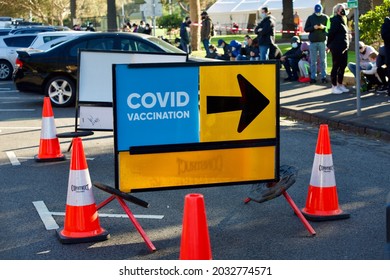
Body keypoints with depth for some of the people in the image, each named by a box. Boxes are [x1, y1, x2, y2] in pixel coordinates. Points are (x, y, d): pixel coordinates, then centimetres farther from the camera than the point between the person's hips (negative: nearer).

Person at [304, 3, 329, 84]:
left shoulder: (325, 17, 3)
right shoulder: (310, 18, 5)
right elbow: (306, 29, 4)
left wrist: (324, 27, -18)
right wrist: (313, 27, -12)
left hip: (322, 41, -1)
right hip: (313, 42, 1)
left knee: (323, 60, 2)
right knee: (313, 61, 3)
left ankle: (323, 76, 6)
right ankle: (313, 77, 6)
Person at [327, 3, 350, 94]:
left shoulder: (343, 20, 16)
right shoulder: (335, 20, -13)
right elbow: (331, 33, -17)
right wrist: (329, 45, -9)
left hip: (344, 48, 9)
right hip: (337, 48, -9)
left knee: (343, 66, 12)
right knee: (336, 67, -2)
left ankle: (340, 85, 22)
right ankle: (334, 87, 4)